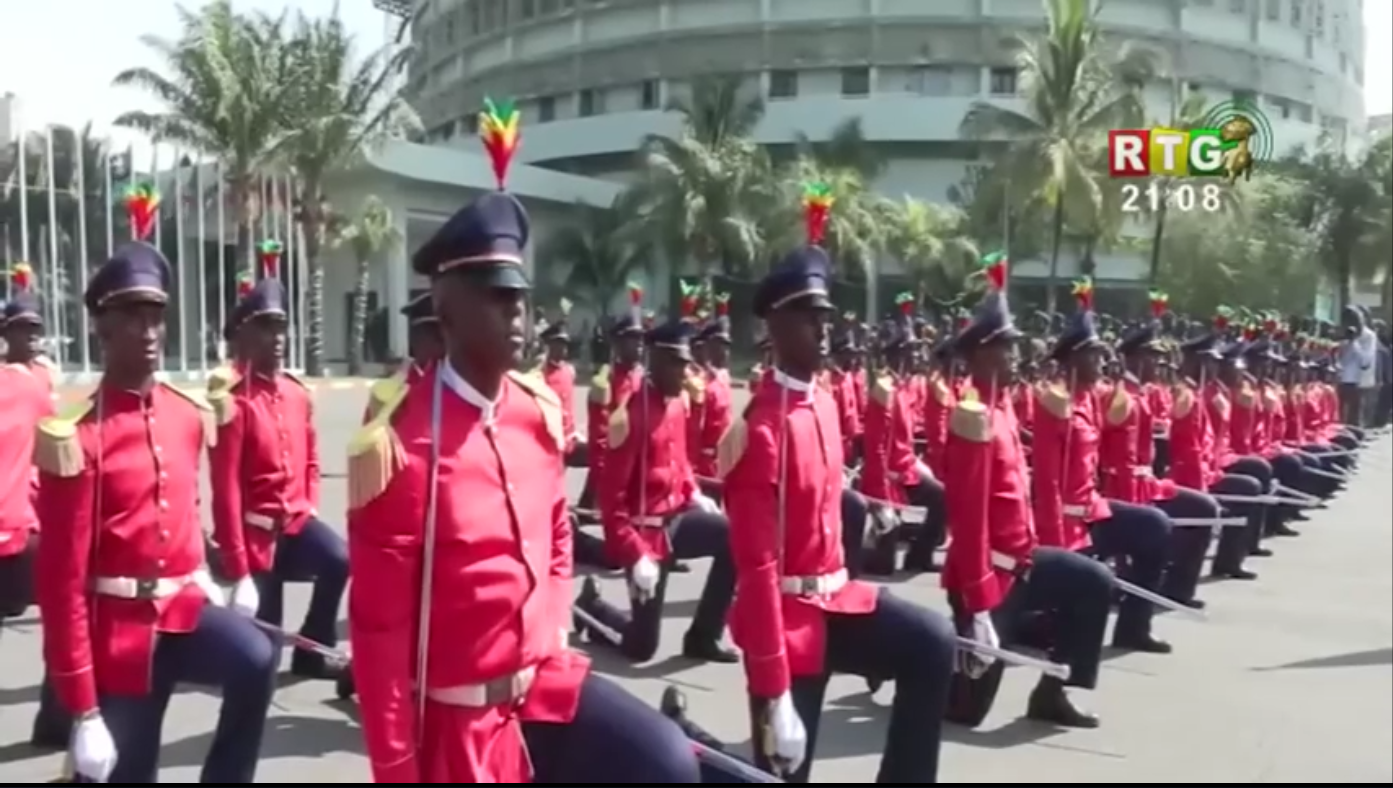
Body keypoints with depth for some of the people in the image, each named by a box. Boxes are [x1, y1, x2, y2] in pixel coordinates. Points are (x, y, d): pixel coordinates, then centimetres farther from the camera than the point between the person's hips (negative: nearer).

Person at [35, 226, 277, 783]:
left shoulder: (190, 414, 3)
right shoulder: (76, 435, -16)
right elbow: (62, 580, -16)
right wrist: (83, 712, -15)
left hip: (183, 606, 4)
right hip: (119, 629, -4)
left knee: (256, 660, -28)